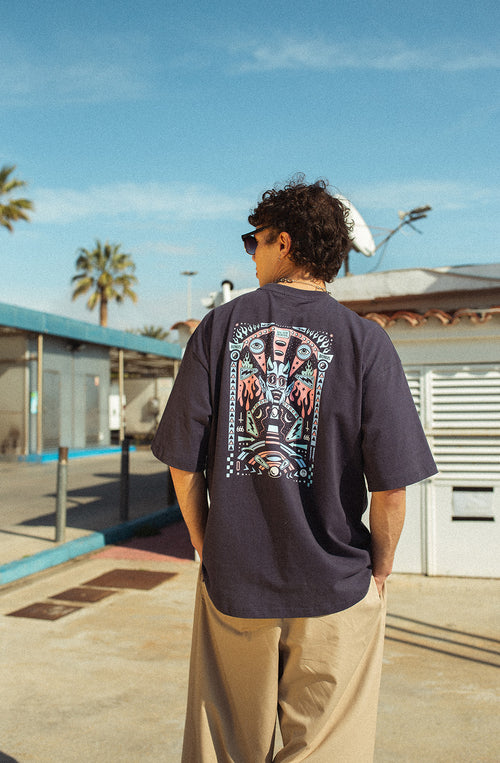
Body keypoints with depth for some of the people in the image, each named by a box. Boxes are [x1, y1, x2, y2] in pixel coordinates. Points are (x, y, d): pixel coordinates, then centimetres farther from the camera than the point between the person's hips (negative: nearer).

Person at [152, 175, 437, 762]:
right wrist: (379, 570, 5)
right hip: (336, 589, -1)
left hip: (232, 583, 2)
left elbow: (183, 465, -3)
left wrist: (206, 546, 11)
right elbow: (391, 489, -12)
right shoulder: (364, 342, -8)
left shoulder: (219, 328, -3)